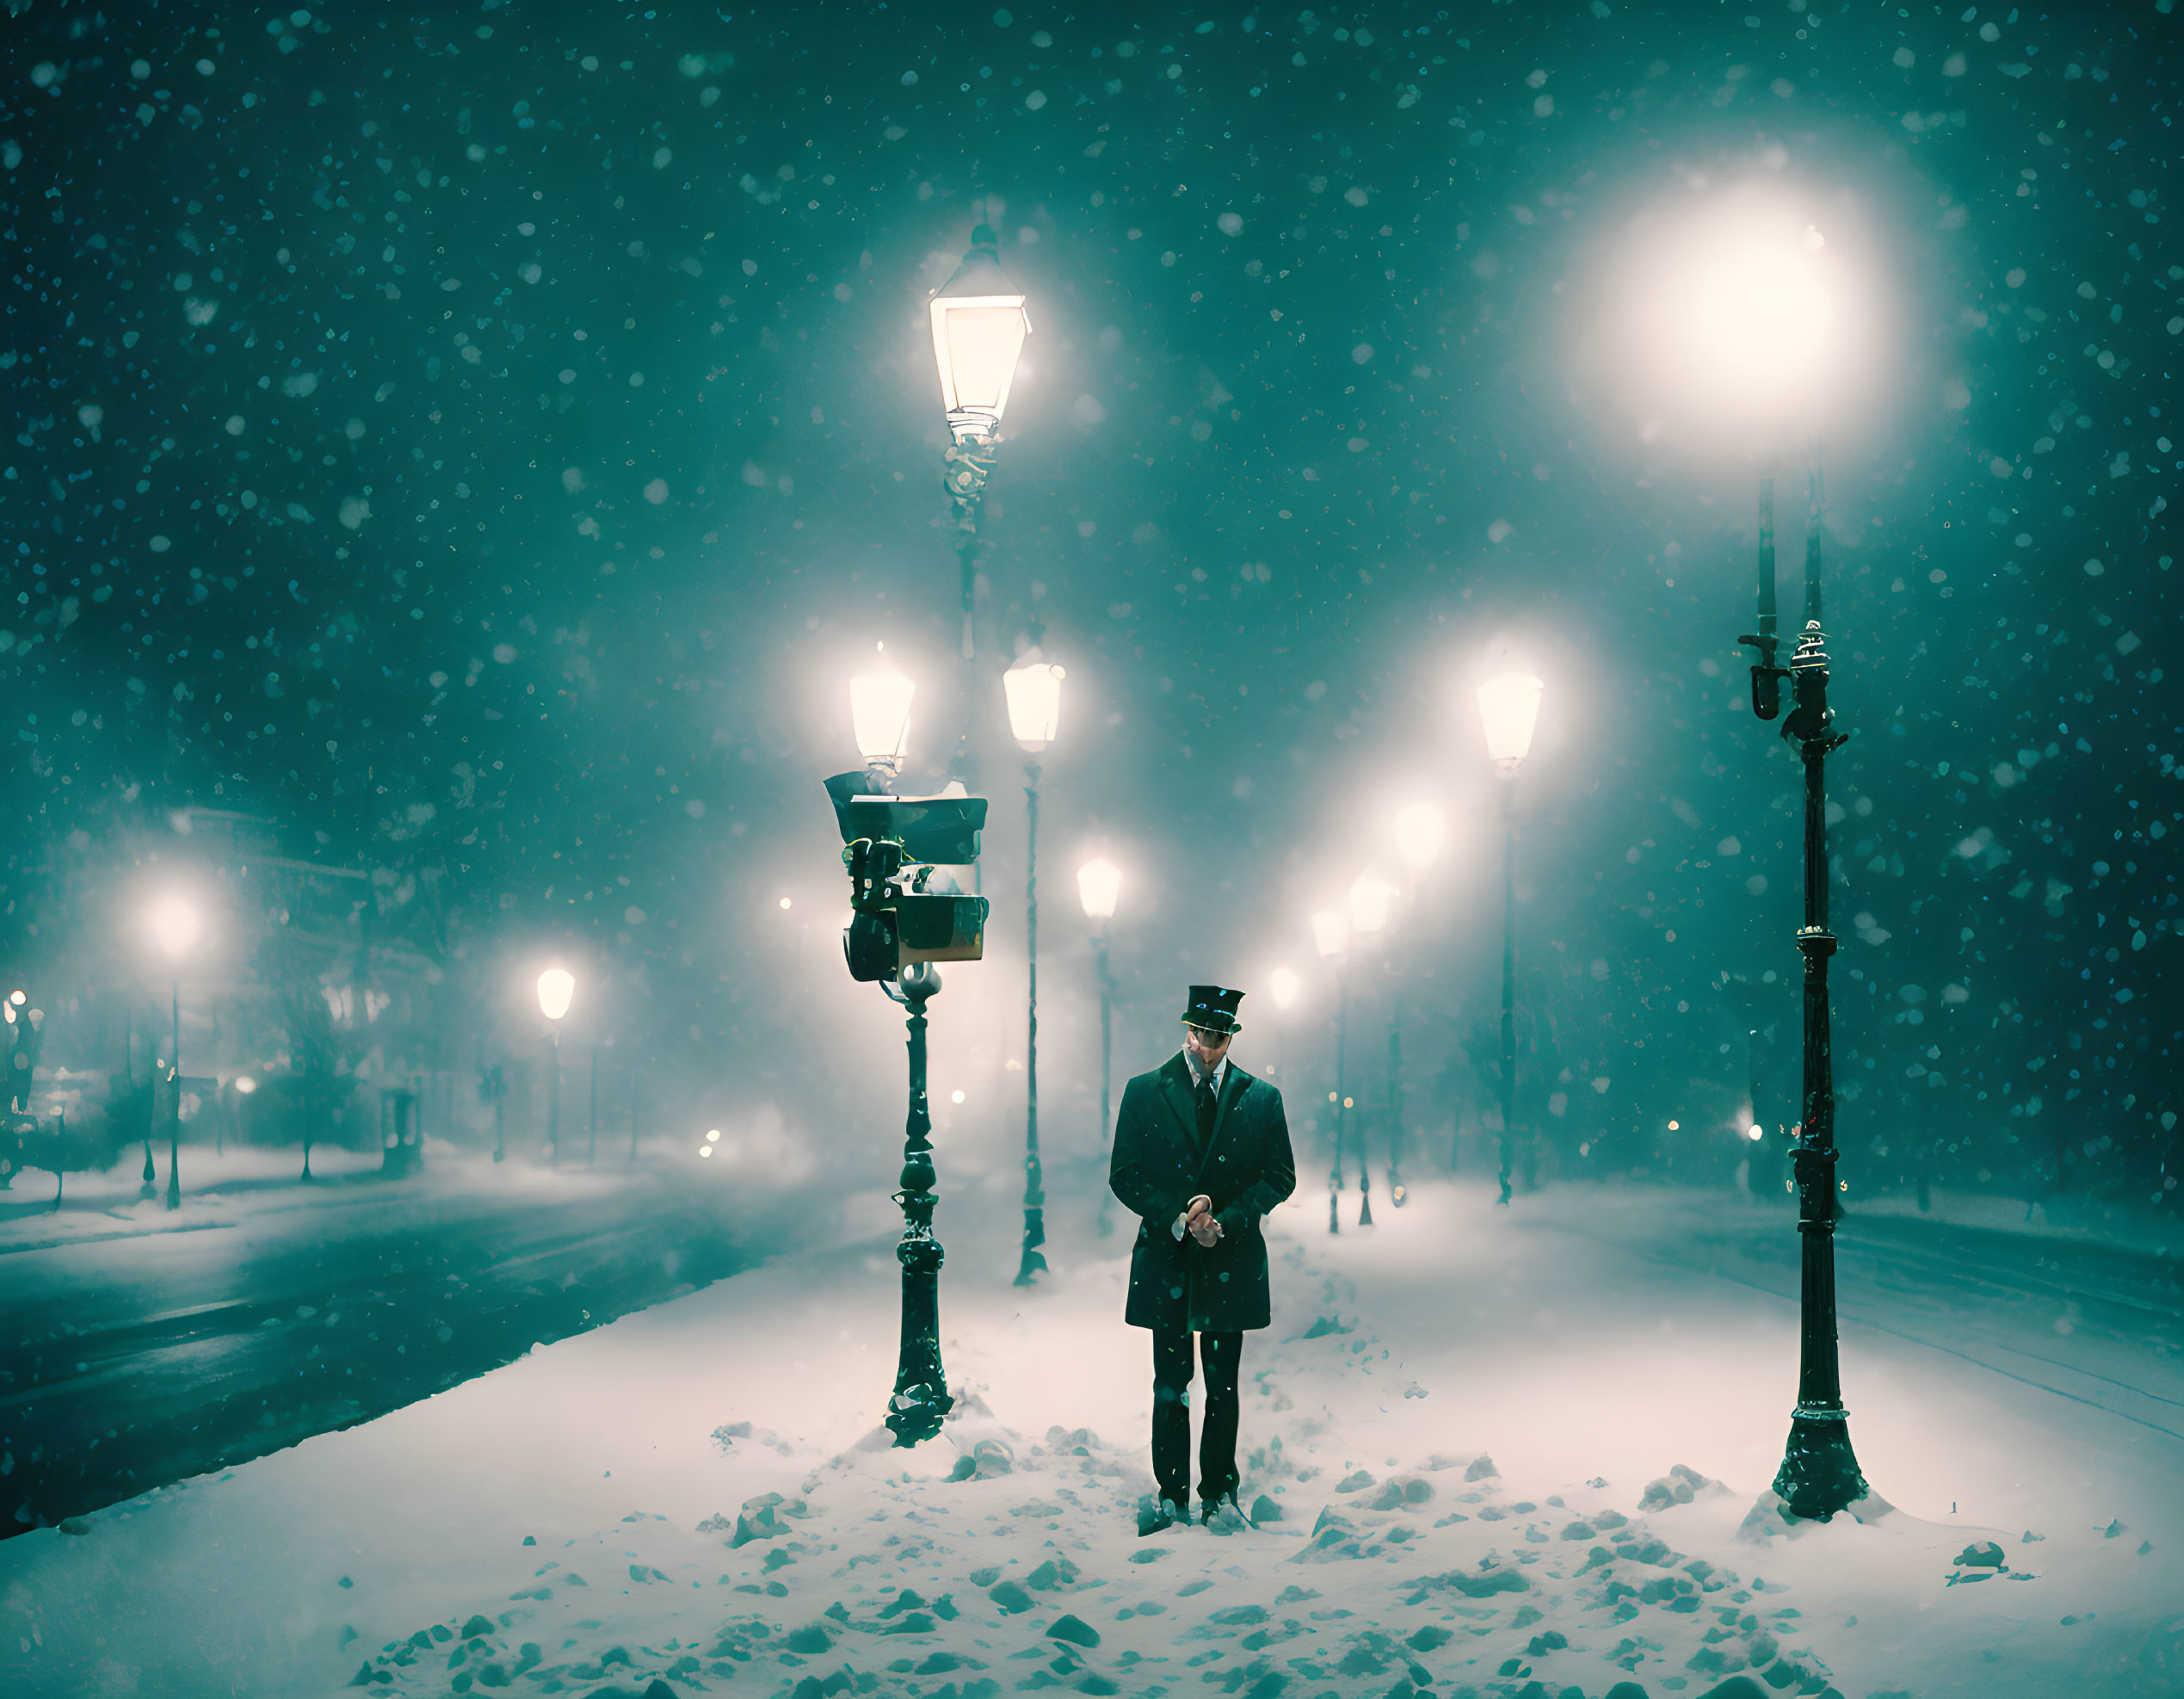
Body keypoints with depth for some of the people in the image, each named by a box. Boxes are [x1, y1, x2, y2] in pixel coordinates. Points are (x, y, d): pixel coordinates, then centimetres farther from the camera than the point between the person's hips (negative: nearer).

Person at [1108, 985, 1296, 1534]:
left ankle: (1219, 1497, 12)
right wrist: (1176, 1218, -14)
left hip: (1230, 1260, 0)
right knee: (1171, 1386, 3)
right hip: (1166, 1260, 0)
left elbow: (1280, 1177, 4)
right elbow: (1124, 1175, 1)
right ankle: (1171, 1498, 9)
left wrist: (1225, 1222, -10)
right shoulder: (1144, 1092, 2)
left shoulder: (1261, 1099, 4)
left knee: (1223, 1386, 5)